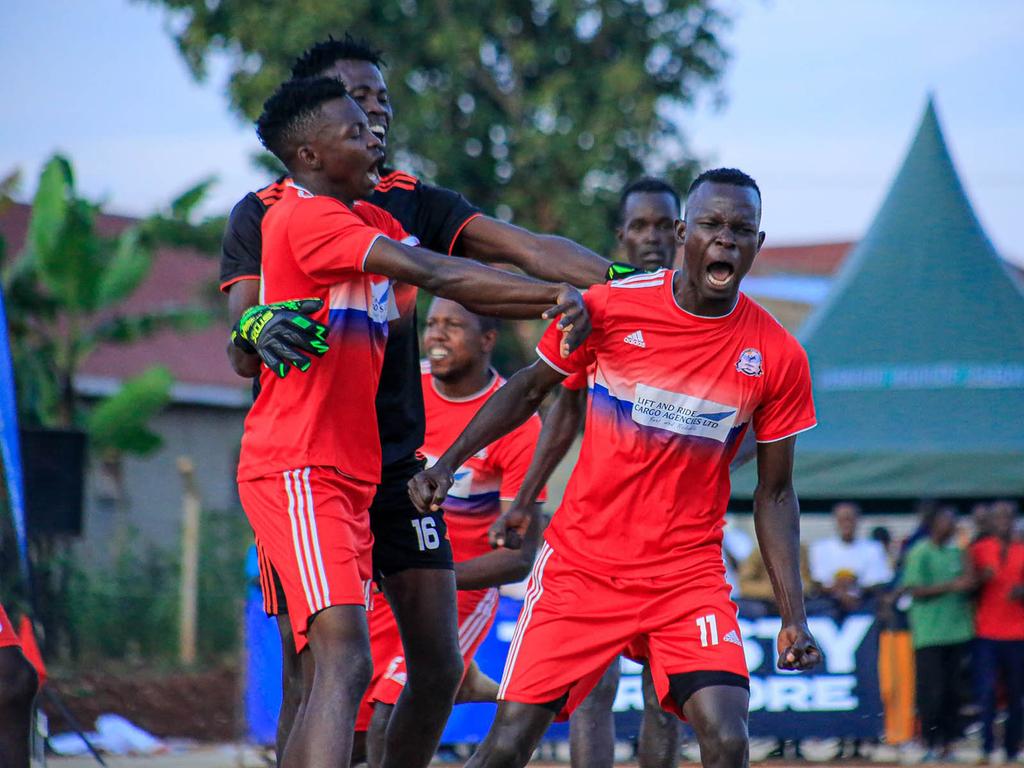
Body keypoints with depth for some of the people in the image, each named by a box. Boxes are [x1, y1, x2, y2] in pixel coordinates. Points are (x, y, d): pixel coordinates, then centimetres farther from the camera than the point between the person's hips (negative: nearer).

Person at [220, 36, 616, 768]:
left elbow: (528, 248, -4)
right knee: (311, 678, -6)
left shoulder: (413, 203, 9)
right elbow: (242, 355, -9)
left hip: (398, 462, 4)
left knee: (440, 665, 0)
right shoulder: (263, 214, 0)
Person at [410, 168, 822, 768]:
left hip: (690, 576, 0)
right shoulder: (610, 306, -8)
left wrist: (794, 615, -2)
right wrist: (448, 462, 0)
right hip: (581, 562, 0)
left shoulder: (779, 357, -5)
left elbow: (775, 493, 4)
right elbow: (532, 387, 9)